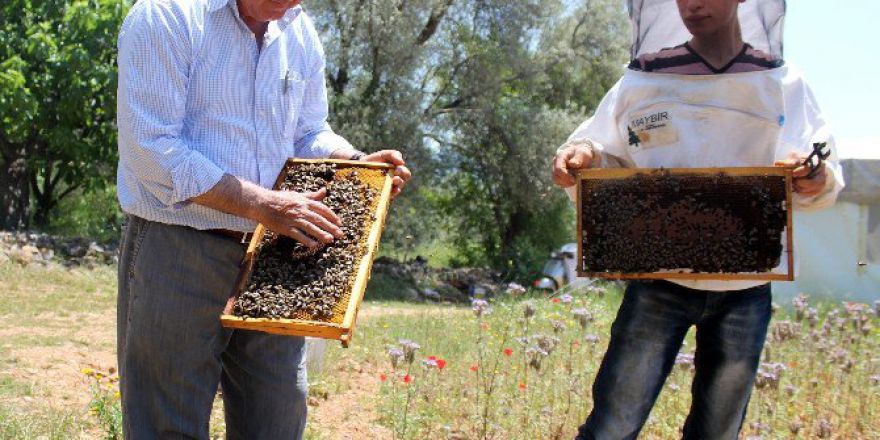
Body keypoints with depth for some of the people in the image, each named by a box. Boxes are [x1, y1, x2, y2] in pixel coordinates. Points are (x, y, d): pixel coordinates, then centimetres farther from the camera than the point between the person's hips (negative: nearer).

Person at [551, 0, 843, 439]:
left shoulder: (782, 83, 6)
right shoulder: (644, 78, 3)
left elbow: (823, 174, 4)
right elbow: (608, 159, 6)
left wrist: (816, 180, -19)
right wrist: (581, 157, -18)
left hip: (746, 289, 2)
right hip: (660, 281, -2)